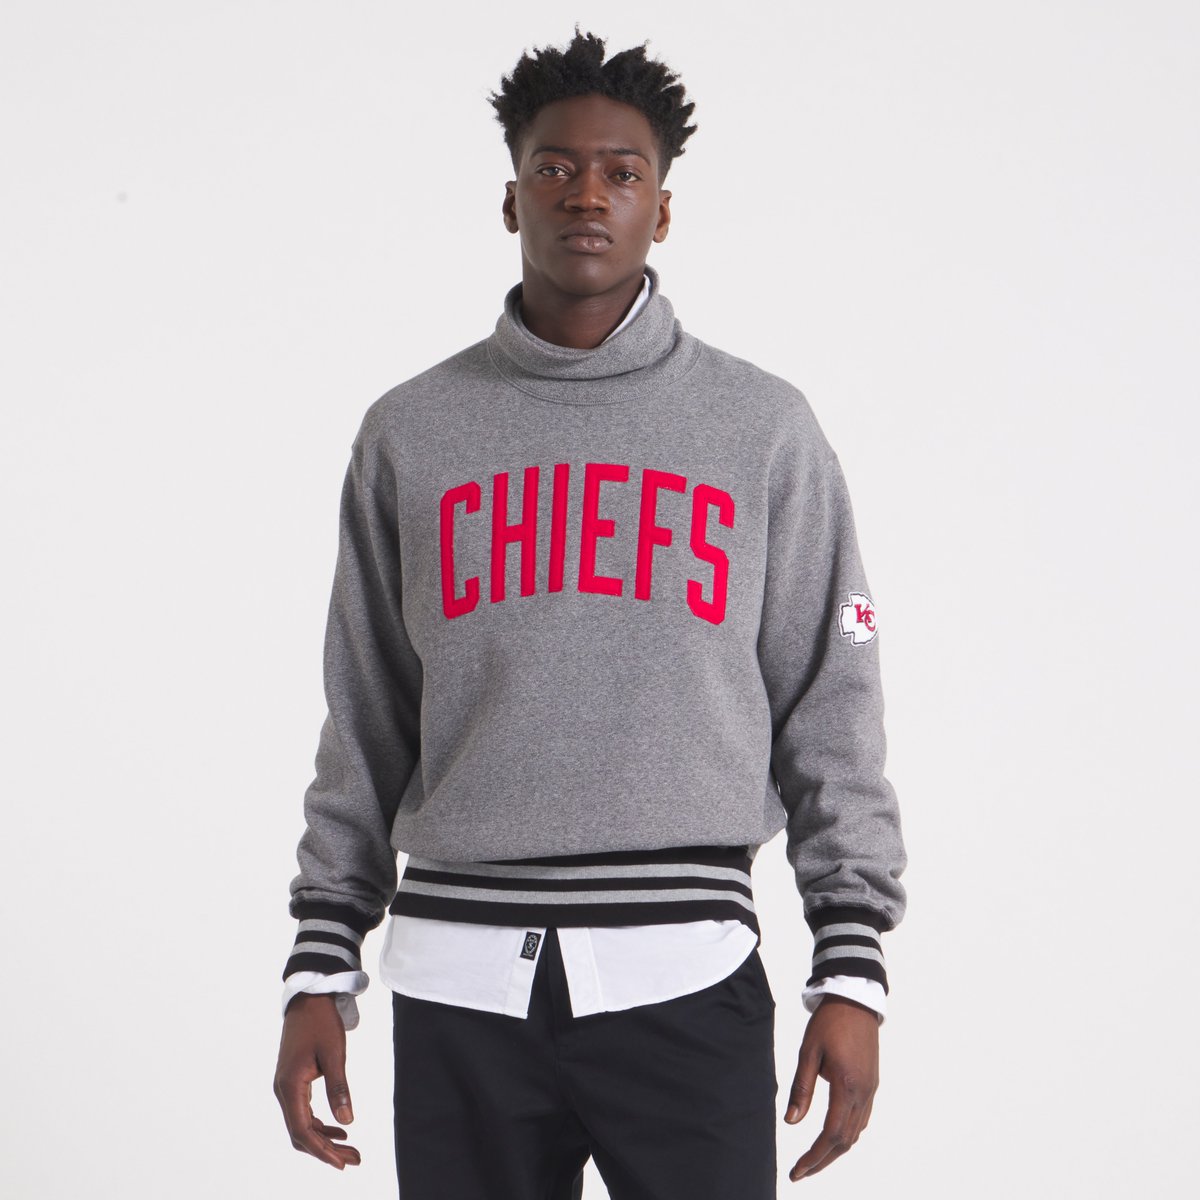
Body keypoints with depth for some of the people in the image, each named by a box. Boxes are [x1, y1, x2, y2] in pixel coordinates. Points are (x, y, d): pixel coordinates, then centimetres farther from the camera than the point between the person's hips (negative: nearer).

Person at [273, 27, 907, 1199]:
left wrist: (852, 969, 0)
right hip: (459, 979, 1)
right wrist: (320, 967, 8)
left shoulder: (763, 428, 7)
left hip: (684, 970, -1)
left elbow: (830, 716, 6)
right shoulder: (410, 433, 10)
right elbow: (365, 729, 13)